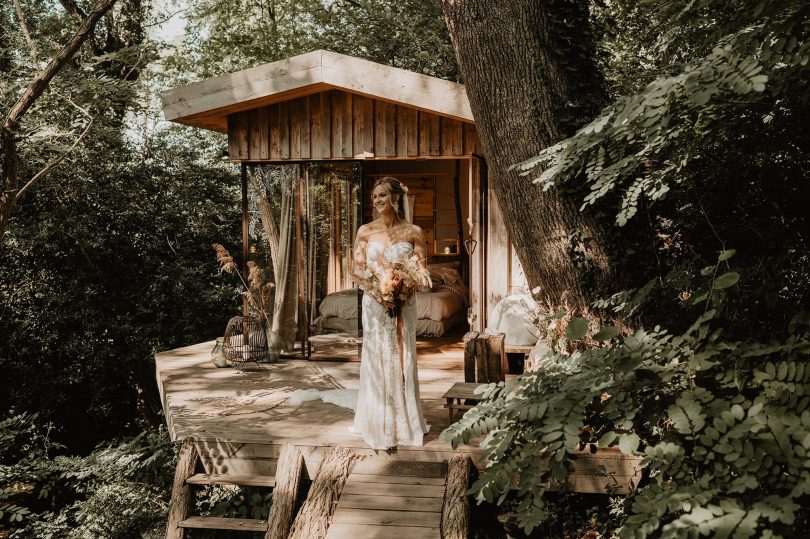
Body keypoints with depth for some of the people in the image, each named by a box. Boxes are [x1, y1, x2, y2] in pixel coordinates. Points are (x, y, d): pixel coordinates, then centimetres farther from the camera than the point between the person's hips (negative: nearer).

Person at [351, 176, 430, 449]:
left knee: (402, 359, 4)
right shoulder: (366, 231, 3)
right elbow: (358, 267, 5)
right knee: (377, 359, 3)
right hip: (374, 302, 0)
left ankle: (405, 423, 16)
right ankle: (380, 424, 12)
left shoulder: (412, 232, 1)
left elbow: (421, 270, 2)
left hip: (403, 304, 0)